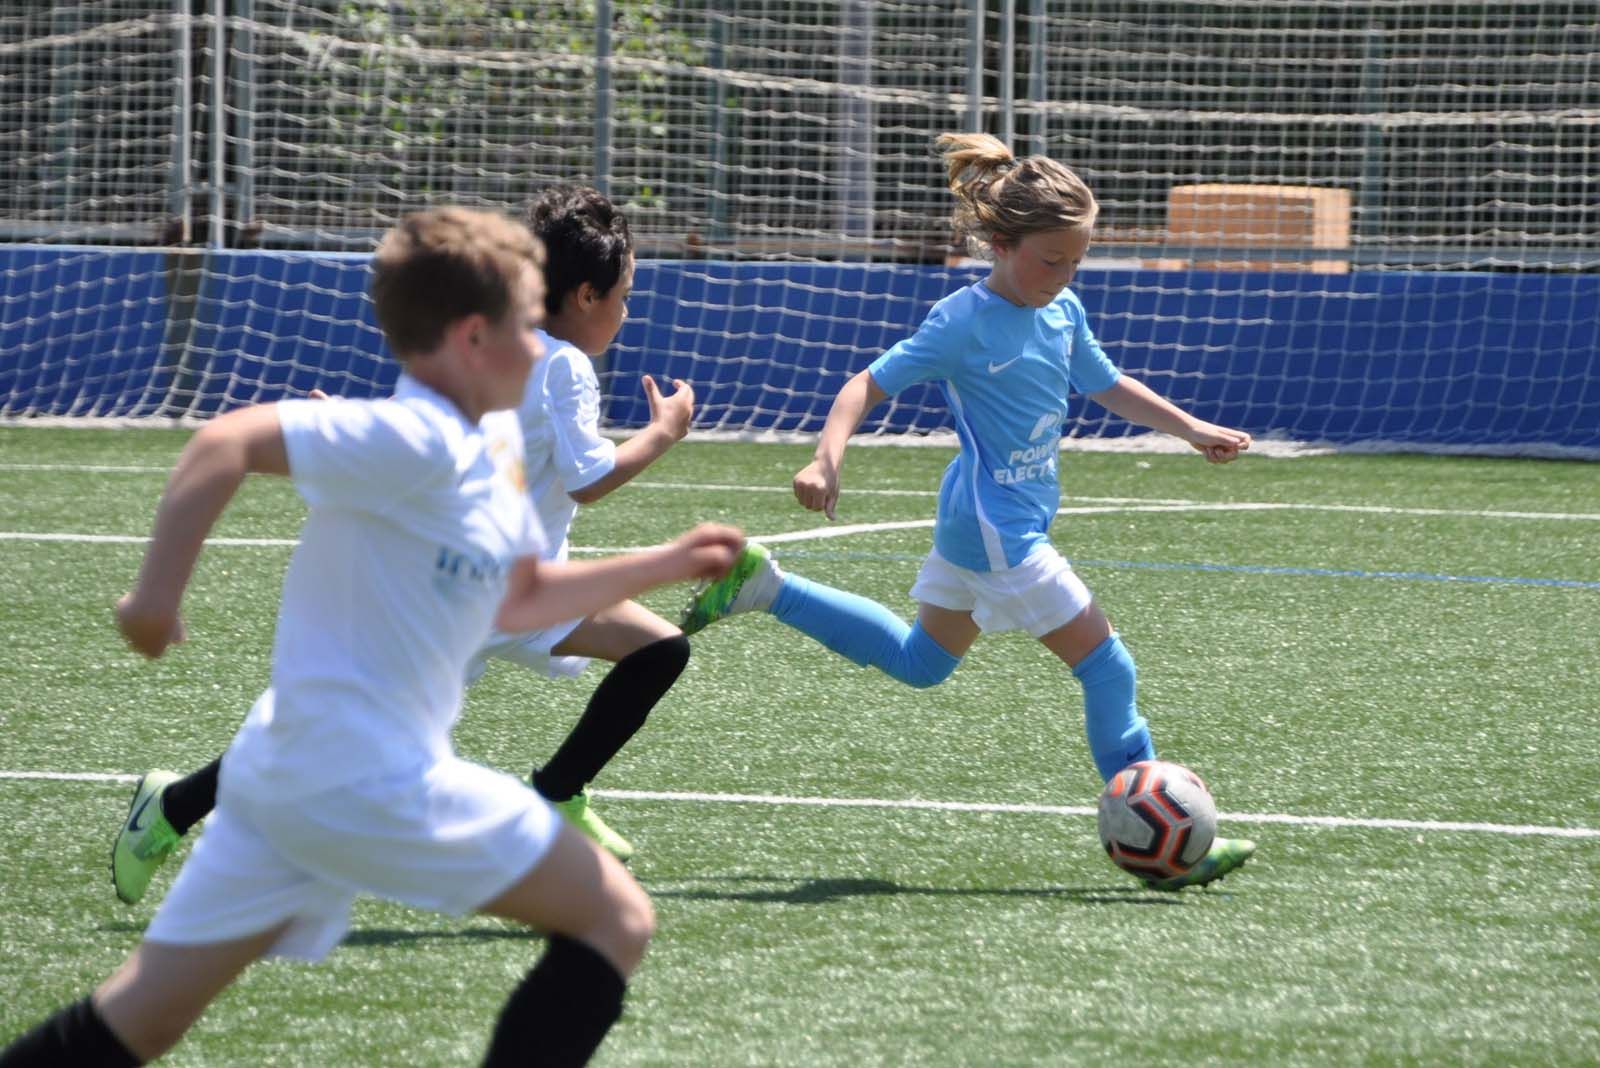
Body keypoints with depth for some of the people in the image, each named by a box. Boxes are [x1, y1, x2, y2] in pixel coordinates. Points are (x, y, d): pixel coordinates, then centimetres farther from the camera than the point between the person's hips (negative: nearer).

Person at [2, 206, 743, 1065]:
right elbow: (224, 444, -22)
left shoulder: (497, 448, 13)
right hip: (371, 781, -9)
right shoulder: (414, 443, -16)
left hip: (287, 770, 9)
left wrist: (664, 565, 25)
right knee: (617, 923, 1)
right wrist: (158, 597, -21)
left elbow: (513, 600, 28)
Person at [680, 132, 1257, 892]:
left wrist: (1193, 430, 18)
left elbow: (1107, 386, 22)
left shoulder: (1063, 312, 6)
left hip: (978, 529, 10)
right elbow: (871, 385, -16)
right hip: (996, 527, -10)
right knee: (1106, 666, -8)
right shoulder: (964, 323, -17)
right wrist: (826, 461, -29)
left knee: (919, 661, 25)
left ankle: (766, 587, 27)